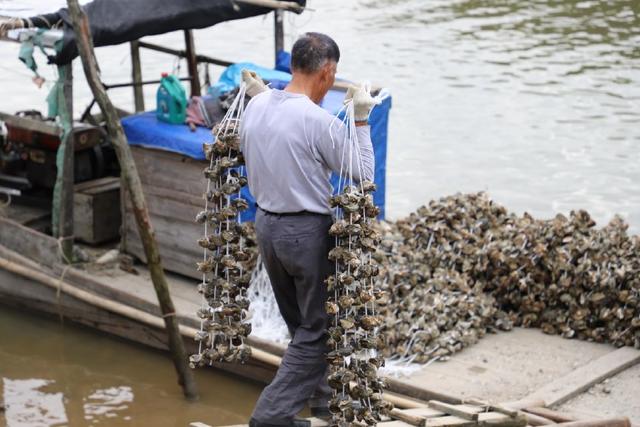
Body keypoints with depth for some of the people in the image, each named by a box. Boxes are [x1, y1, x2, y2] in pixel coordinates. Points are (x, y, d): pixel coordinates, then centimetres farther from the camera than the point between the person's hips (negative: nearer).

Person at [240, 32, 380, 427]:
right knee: (317, 330, 5)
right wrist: (361, 119, -5)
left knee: (300, 323, 21)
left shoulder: (256, 107, 0)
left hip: (267, 225, 8)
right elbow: (363, 173, -10)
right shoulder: (319, 121, -21)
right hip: (307, 231, -8)